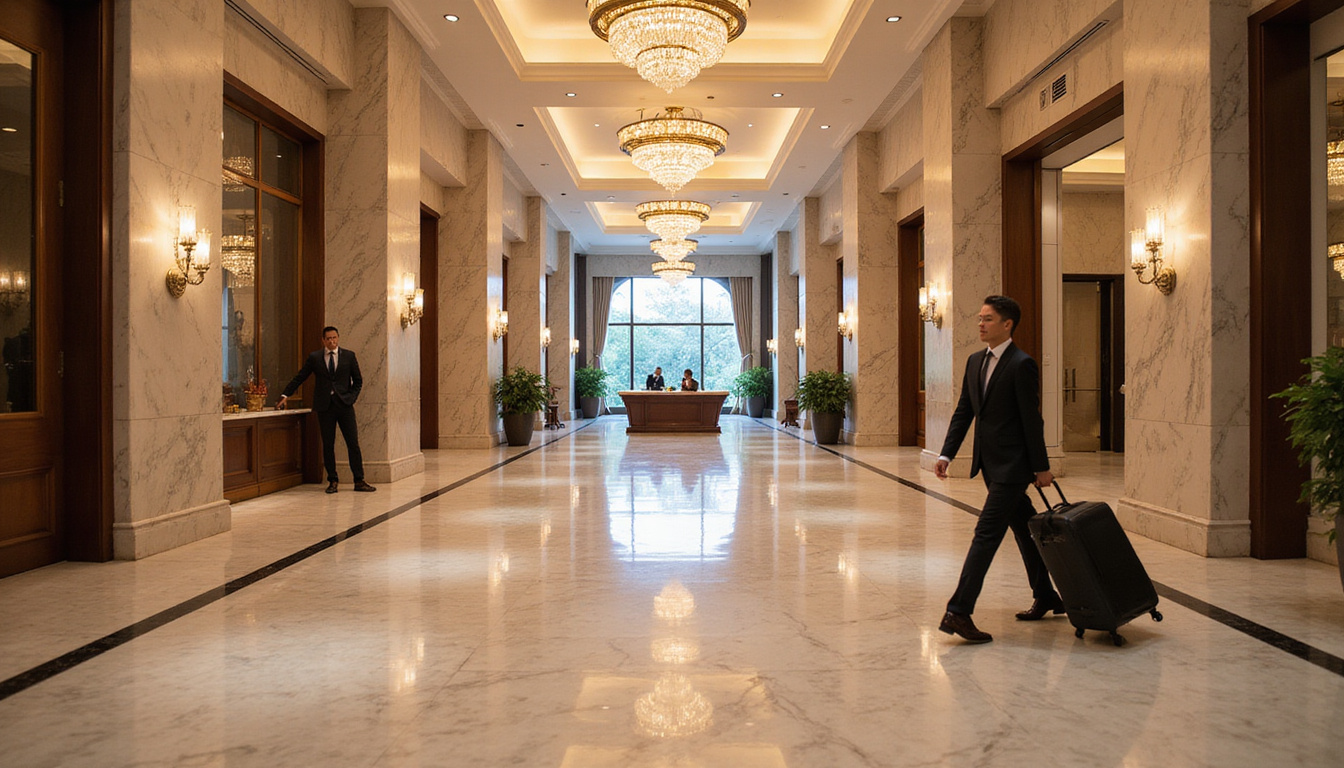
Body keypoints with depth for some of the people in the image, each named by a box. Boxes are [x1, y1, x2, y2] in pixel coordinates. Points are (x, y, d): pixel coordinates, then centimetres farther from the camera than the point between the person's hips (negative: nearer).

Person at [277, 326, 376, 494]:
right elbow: (299, 378, 9)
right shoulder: (314, 357, 6)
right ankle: (332, 481, 12)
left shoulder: (349, 356, 6)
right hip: (325, 406, 0)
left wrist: (351, 397, -2)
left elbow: (358, 380, 11)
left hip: (344, 405, 0)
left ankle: (359, 481, 4)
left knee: (353, 443, -2)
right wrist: (285, 395, 2)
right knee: (328, 445, 3)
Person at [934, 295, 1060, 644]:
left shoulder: (1022, 364, -13)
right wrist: (946, 455, 4)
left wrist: (1041, 467, -10)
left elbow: (1031, 419, -13)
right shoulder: (975, 362, 11)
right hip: (989, 463, 8)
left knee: (986, 533, -11)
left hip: (1012, 465, -8)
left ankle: (959, 611, -11)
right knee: (1023, 529, 18)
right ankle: (1045, 597, 31)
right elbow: (963, 412, 11)